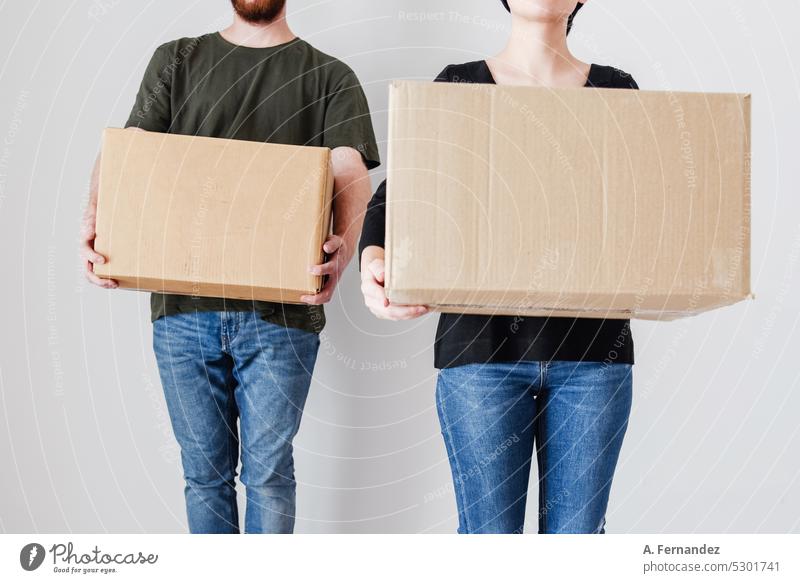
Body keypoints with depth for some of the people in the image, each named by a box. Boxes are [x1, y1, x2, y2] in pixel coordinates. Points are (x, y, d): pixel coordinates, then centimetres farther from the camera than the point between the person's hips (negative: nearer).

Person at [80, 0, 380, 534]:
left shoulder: (330, 78, 8)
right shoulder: (177, 61, 15)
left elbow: (351, 172, -8)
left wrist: (342, 247, -29)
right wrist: (97, 218, -19)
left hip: (279, 311, -2)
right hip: (183, 307, 2)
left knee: (267, 469, 4)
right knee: (204, 469, 12)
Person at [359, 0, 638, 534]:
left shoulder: (617, 90, 11)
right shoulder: (459, 86, 8)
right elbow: (395, 194, 2)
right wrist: (374, 258, -20)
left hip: (593, 346, 2)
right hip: (484, 345, -1)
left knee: (577, 531, 8)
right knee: (491, 531, 3)